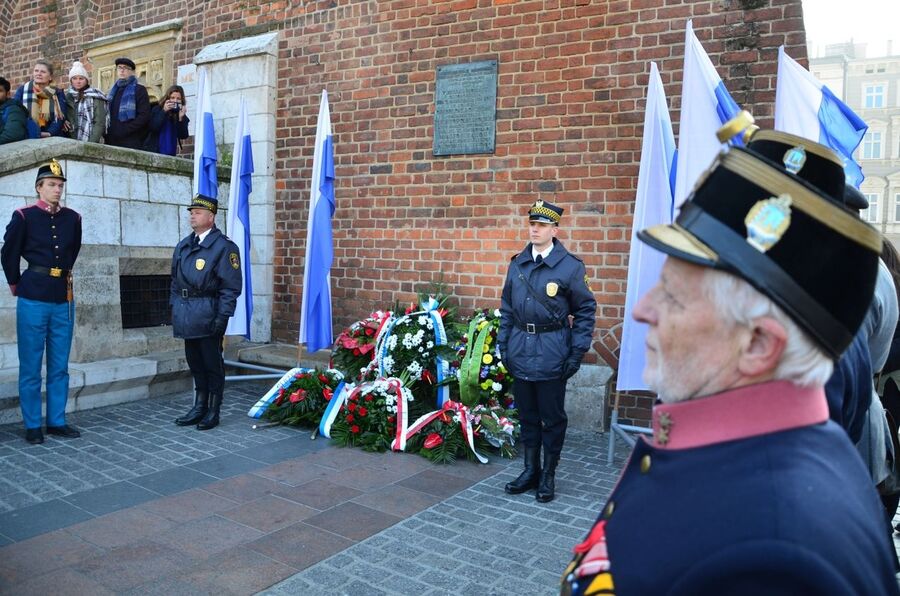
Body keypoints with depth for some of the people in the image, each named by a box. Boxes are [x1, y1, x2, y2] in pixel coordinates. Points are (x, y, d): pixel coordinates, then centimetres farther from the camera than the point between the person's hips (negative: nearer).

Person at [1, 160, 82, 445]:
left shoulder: (73, 218, 6)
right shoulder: (24, 217, -5)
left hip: (64, 298, 4)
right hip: (33, 298, -4)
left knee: (59, 367, 9)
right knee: (30, 367, 3)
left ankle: (57, 421, 19)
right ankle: (32, 425, 12)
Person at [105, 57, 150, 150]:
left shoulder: (139, 90, 4)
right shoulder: (113, 91, 24)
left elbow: (144, 116, -7)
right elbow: (107, 113, 26)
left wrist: (125, 130, -13)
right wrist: (107, 132, 7)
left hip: (131, 143, -5)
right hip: (111, 142, 6)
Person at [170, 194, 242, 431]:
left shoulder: (223, 247, -8)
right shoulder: (183, 245, 14)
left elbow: (231, 287, -12)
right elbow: (175, 280, 20)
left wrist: (222, 317, -16)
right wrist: (175, 309, 12)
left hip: (208, 314, -7)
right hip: (187, 315, 7)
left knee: (212, 363, 2)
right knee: (194, 362, 14)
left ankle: (213, 412, 14)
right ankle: (199, 408, 27)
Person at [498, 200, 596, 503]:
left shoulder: (570, 266, -6)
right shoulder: (517, 264, 8)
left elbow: (585, 311, -3)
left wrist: (577, 353, -8)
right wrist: (504, 344, 8)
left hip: (552, 353, -4)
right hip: (520, 351, 4)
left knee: (552, 418, 7)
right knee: (527, 415, 14)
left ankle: (548, 476, 22)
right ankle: (530, 470, 28)